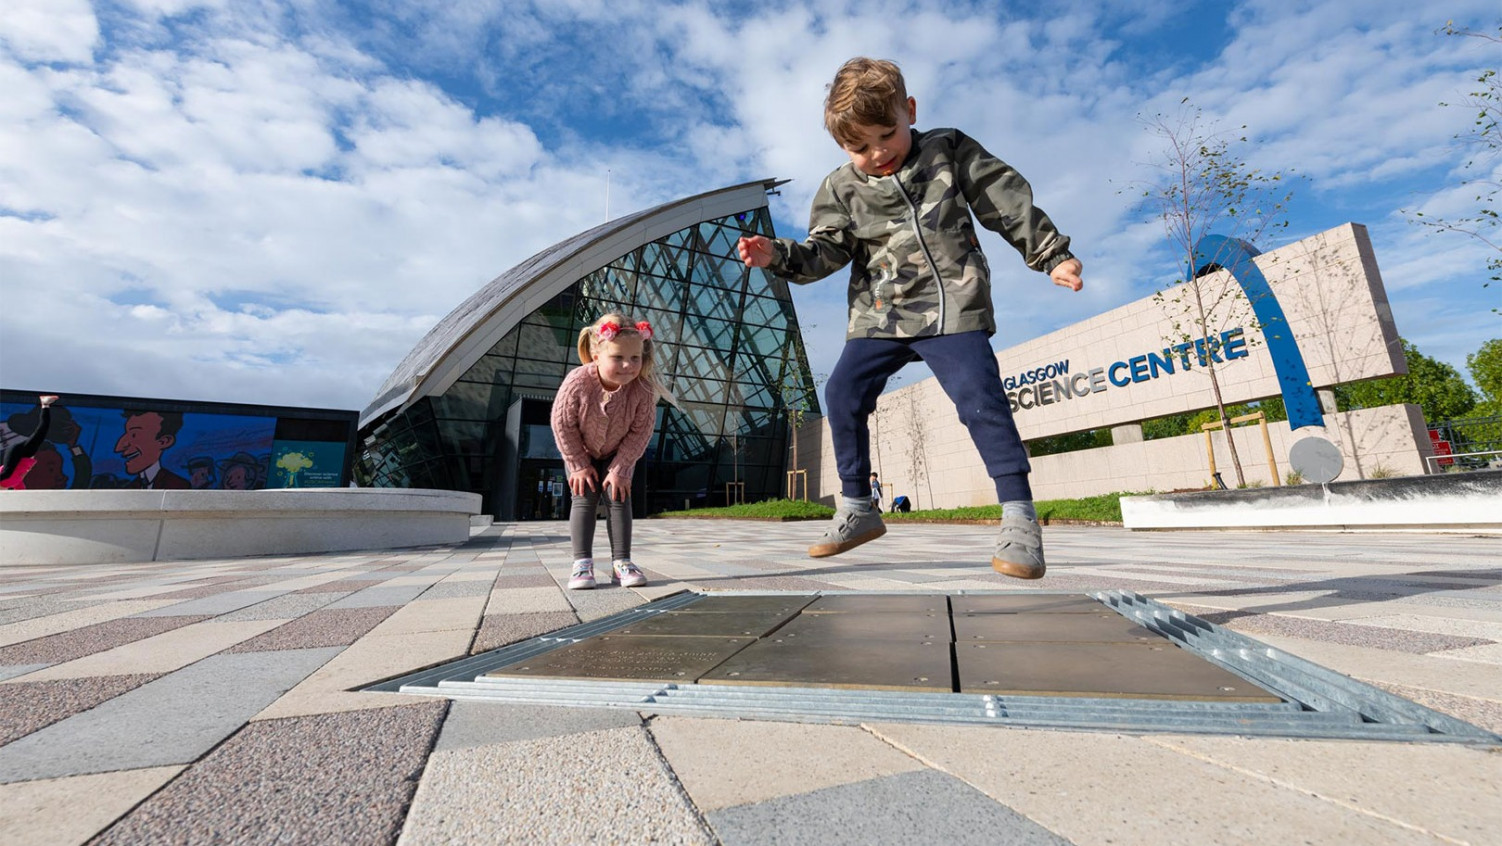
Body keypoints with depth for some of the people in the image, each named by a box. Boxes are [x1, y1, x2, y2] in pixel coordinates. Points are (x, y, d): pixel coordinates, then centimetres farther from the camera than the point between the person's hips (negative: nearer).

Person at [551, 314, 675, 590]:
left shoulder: (643, 389, -33)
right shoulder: (577, 382, -35)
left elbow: (640, 431, -21)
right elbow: (562, 424, -22)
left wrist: (620, 469, -18)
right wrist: (579, 465, -15)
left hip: (619, 453, 1)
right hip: (581, 453, 0)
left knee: (618, 499, -4)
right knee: (584, 500, -5)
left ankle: (621, 562, 2)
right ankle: (582, 563, 1)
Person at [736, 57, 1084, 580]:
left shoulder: (950, 152, 5)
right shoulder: (841, 189, 7)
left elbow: (1009, 205, 8)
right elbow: (828, 251, -2)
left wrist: (1053, 255, 8)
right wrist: (778, 255, -20)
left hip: (953, 307, -2)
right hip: (879, 317, 3)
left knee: (978, 395, -19)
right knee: (843, 394, -7)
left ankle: (1019, 518, -6)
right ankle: (857, 508, 8)